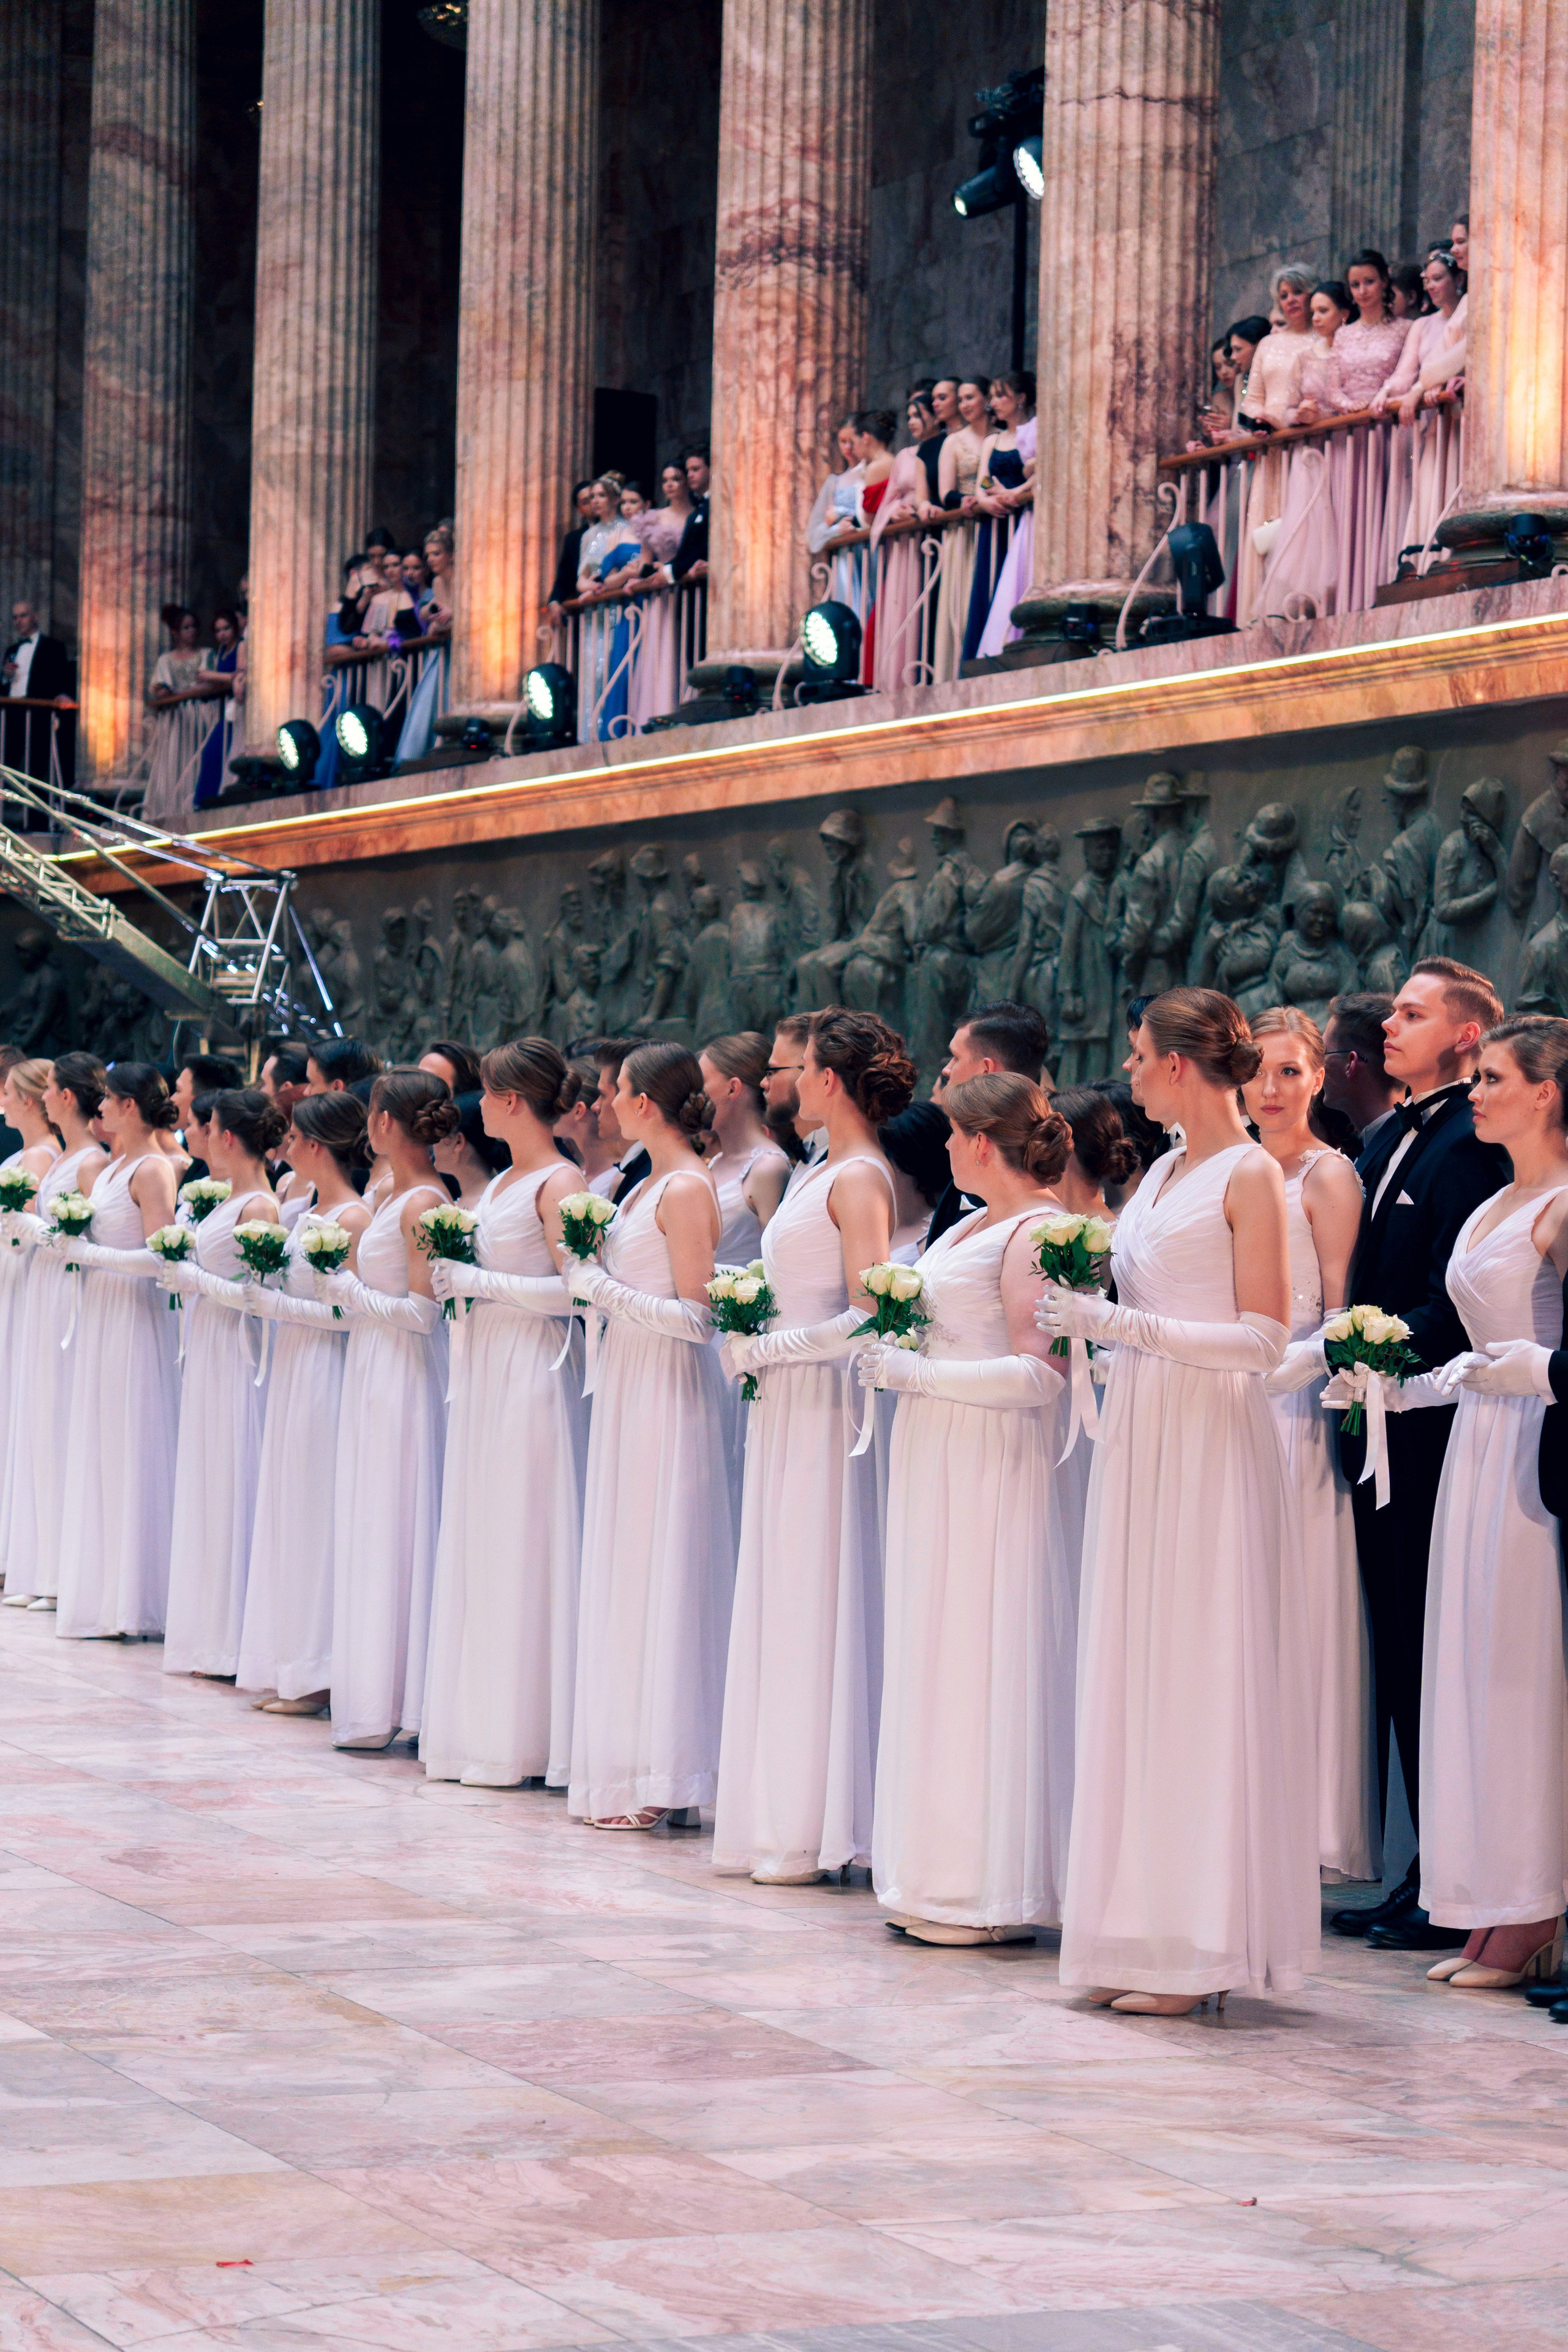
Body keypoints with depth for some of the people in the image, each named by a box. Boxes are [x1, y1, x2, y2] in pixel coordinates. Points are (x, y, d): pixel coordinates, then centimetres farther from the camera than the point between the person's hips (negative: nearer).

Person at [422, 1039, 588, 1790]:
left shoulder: (558, 1182, -12)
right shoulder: (501, 1182, 14)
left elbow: (573, 1289, -19)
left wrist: (481, 1283, -15)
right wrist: (452, 1273, 8)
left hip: (533, 1370, -9)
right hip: (485, 1366, 9)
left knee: (523, 1541, -5)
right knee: (476, 1540, 10)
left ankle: (523, 1735, 0)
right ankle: (481, 1722, 16)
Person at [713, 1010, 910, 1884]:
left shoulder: (862, 1179, -13)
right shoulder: (821, 1173, 15)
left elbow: (864, 1314, -20)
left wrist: (765, 1350, -16)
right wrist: (750, 1334, 8)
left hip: (826, 1405, -10)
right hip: (789, 1406, 10)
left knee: (820, 1600, -5)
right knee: (783, 1602, 10)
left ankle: (820, 1823, 0)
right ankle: (789, 1814, 14)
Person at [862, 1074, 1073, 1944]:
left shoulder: (1035, 1233, -14)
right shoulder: (978, 1222, 14)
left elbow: (1037, 1374, -21)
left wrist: (914, 1373, -17)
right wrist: (892, 1354, 10)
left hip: (992, 1464, -10)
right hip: (938, 1461, 10)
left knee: (981, 1655, -6)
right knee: (937, 1653, 10)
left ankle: (994, 1890, 0)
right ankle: (946, 1875, 16)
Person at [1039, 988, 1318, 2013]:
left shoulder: (1251, 1176, -8)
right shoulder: (1164, 1171, 15)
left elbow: (1263, 1340, -14)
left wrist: (1124, 1324, -18)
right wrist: (1090, 1306, 4)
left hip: (1213, 1446, -8)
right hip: (1141, 1438, 8)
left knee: (1203, 1682, -5)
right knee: (1135, 1677, 7)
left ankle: (1205, 1947, 0)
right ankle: (1145, 1933, 12)